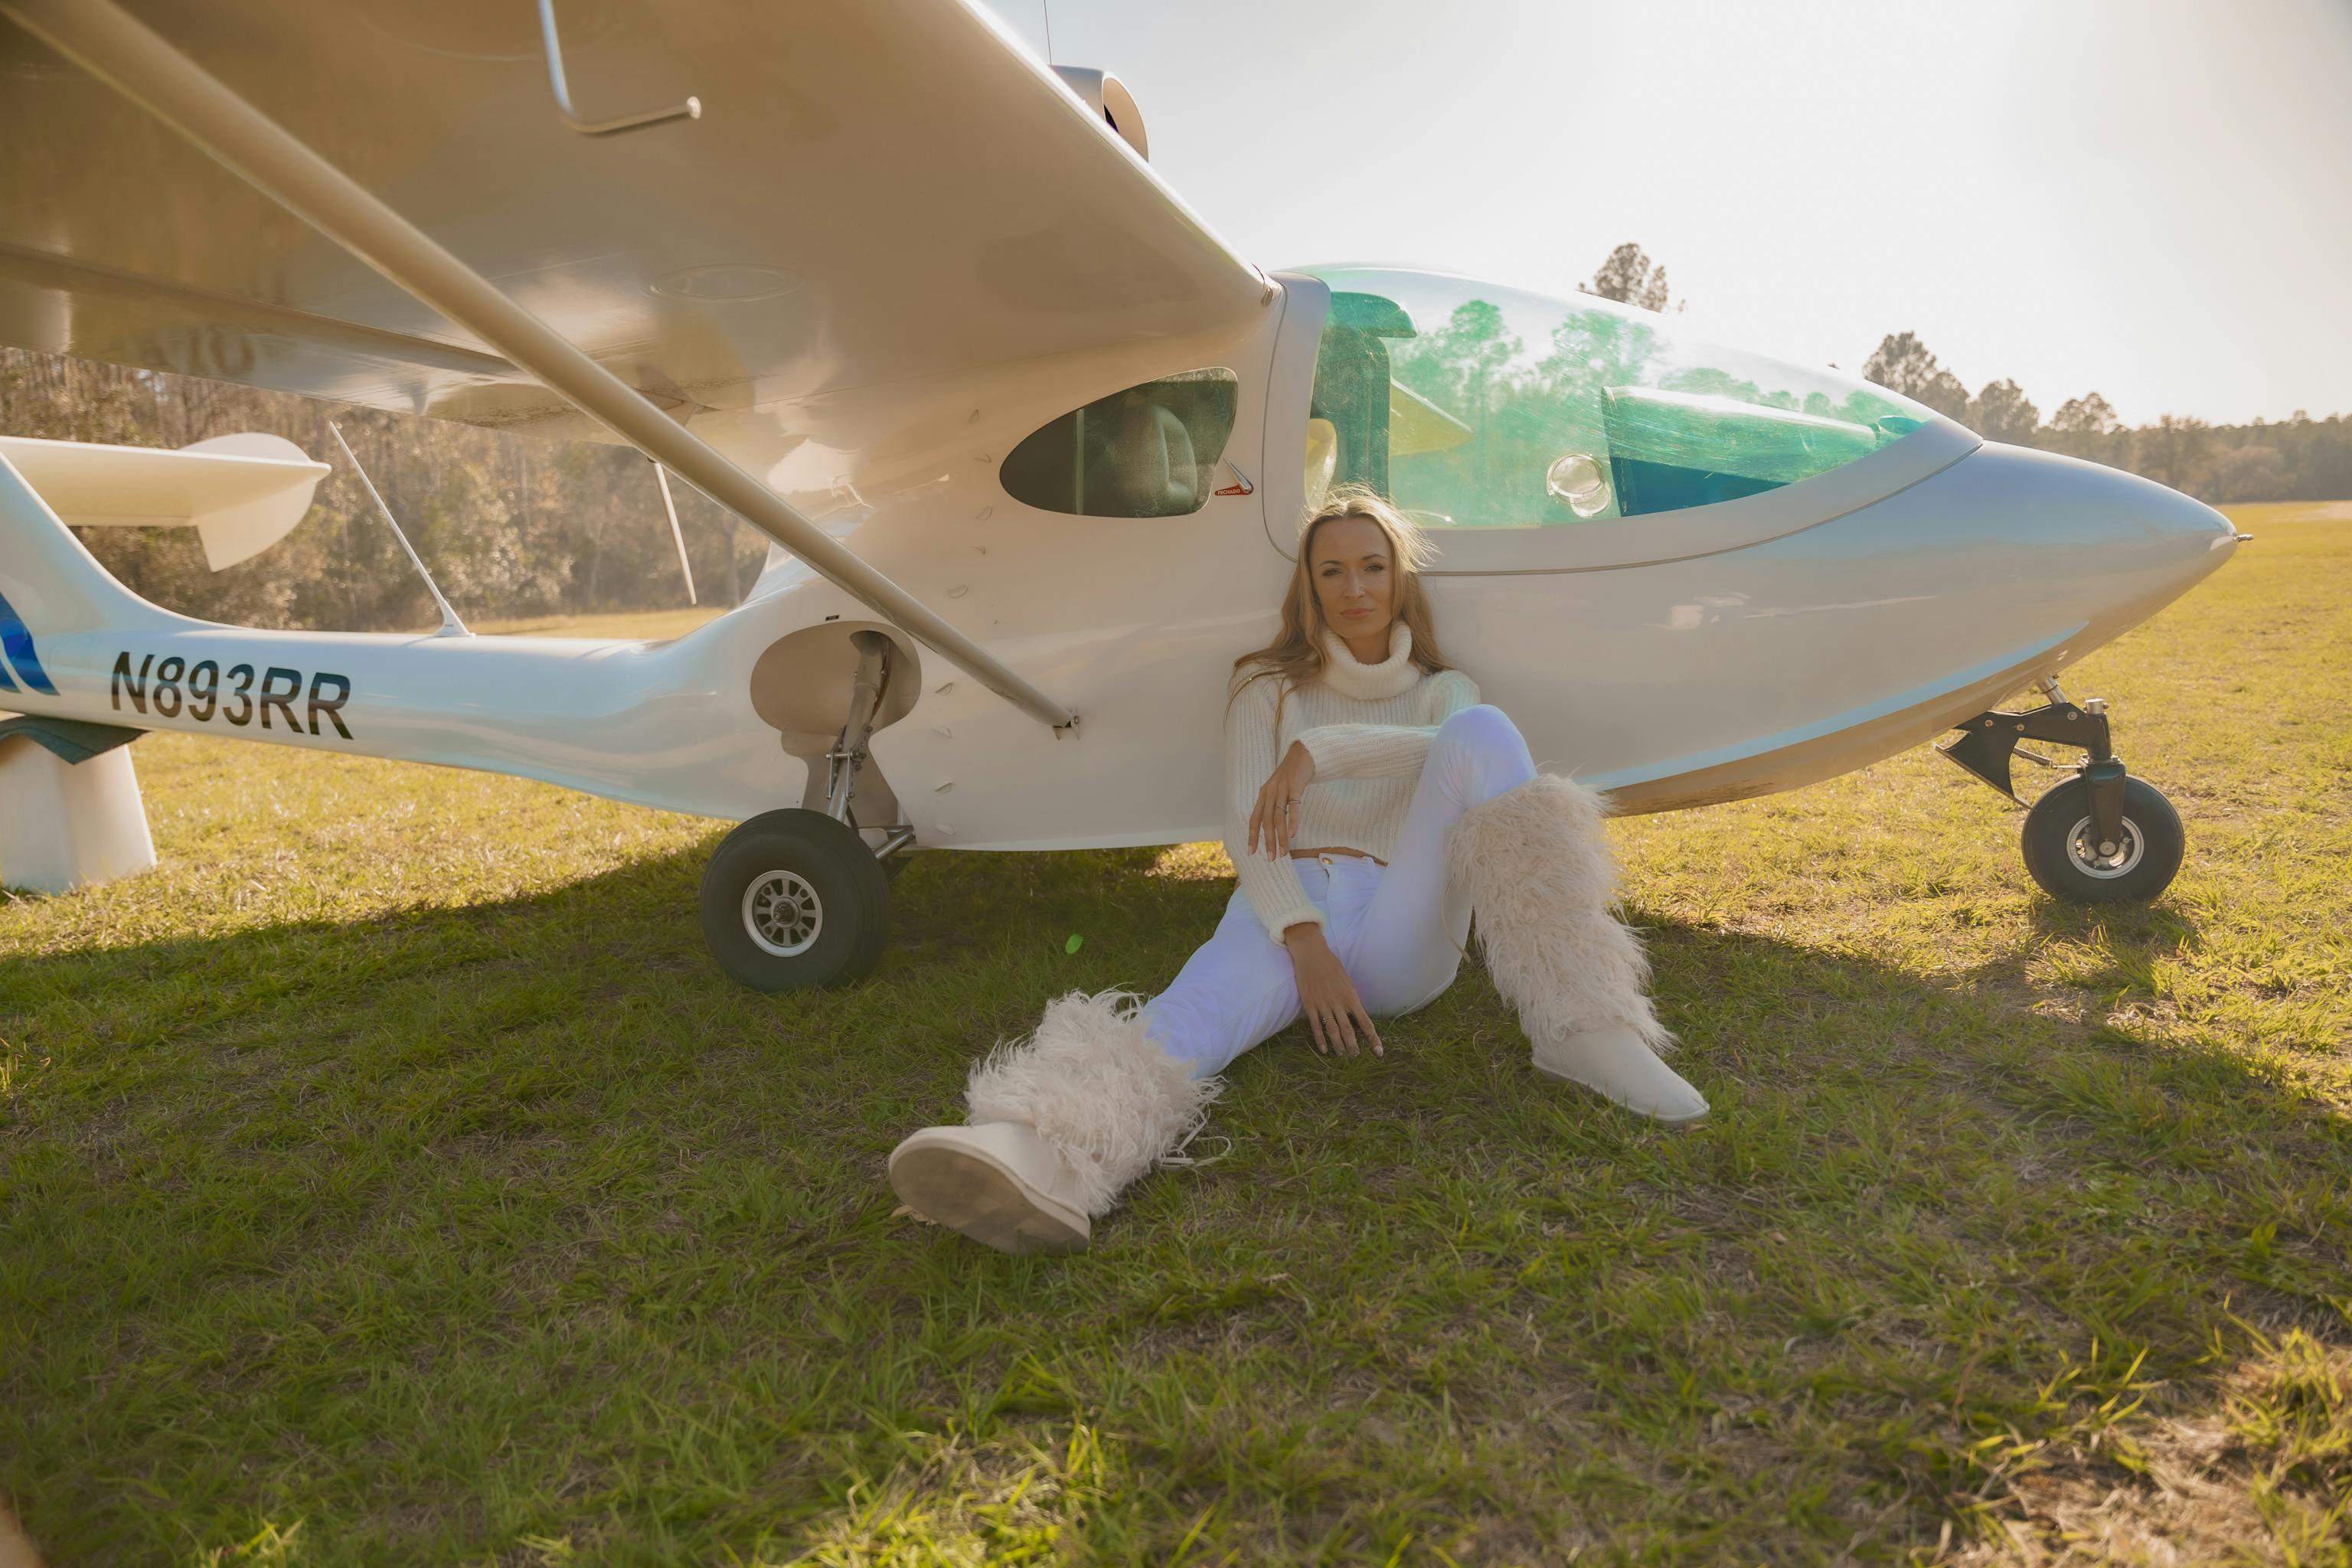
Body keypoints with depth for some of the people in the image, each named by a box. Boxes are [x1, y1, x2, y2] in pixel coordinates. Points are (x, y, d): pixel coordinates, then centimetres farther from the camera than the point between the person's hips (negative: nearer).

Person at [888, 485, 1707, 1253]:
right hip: (1286, 909, -1)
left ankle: (1582, 1027, -34)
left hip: (1402, 931, 1)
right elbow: (1244, 830, 2)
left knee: (1481, 729, -24)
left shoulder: (1440, 689, 21)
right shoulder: (1268, 688, 19)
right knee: (1201, 1007, -37)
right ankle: (1047, 1156, -70)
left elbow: (1469, 750, -6)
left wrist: (1320, 748, -21)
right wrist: (1304, 941, -17)